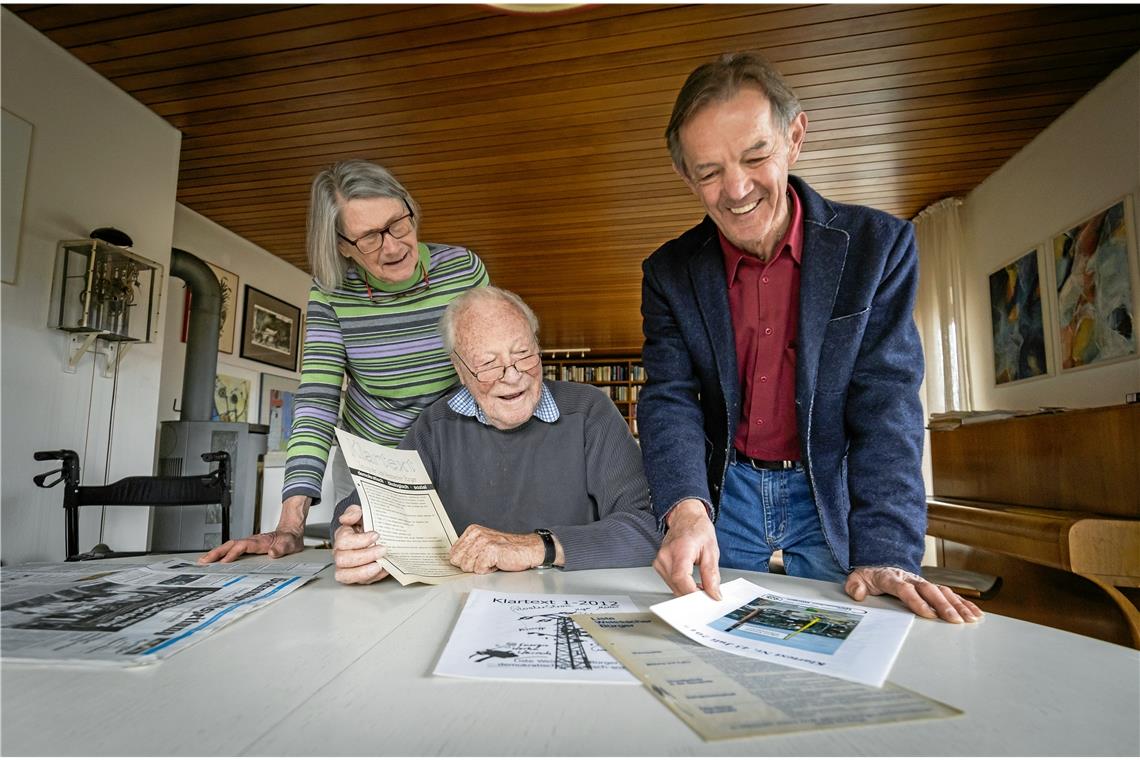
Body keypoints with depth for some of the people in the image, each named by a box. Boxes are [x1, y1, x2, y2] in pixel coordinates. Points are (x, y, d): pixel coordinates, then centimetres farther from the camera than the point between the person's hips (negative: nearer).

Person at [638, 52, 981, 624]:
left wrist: (885, 554, -23)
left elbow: (886, 407, -14)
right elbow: (669, 399, -13)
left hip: (831, 494, 0)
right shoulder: (668, 272, -6)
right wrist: (686, 509, -31)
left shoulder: (878, 245, -10)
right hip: (724, 491, 1)